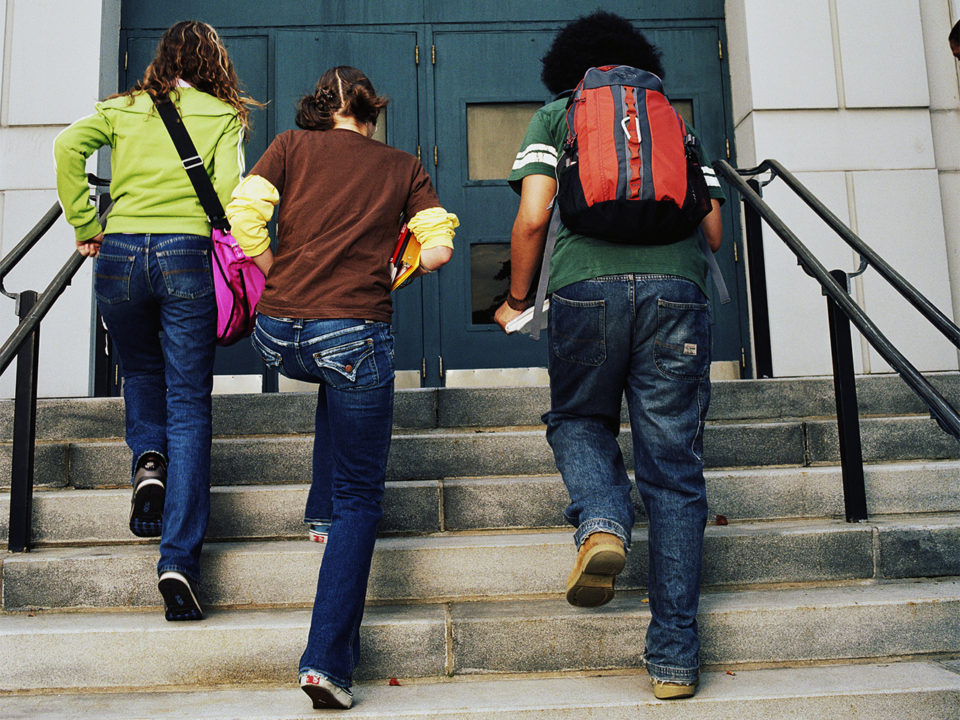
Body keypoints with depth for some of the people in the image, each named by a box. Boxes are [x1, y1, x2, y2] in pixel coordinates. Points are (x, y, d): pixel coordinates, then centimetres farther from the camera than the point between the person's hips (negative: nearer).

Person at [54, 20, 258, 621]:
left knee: (141, 373, 29)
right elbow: (228, 192, -4)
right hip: (186, 255, -2)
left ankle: (148, 460, 3)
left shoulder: (123, 108, 16)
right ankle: (179, 560, -7)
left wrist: (86, 226, 5)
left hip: (120, 252, 2)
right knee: (189, 406, -1)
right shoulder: (224, 117, 10)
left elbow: (68, 147, -1)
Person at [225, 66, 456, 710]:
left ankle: (325, 512, 36)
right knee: (360, 499, 6)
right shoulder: (403, 166, 15)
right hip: (355, 332, -2)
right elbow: (438, 248, 4)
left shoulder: (290, 147, 15)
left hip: (279, 334, 3)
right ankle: (329, 659, -1)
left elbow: (242, 214, 0)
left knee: (337, 384, 38)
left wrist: (278, 277, 15)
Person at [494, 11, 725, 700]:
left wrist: (516, 299, 18)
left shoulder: (554, 115, 20)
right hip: (678, 288, 2)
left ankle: (602, 521, -8)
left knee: (579, 420, 23)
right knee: (674, 469, 5)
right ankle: (675, 657, 5)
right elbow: (713, 229, 18)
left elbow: (533, 216, 5)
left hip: (586, 287, -1)